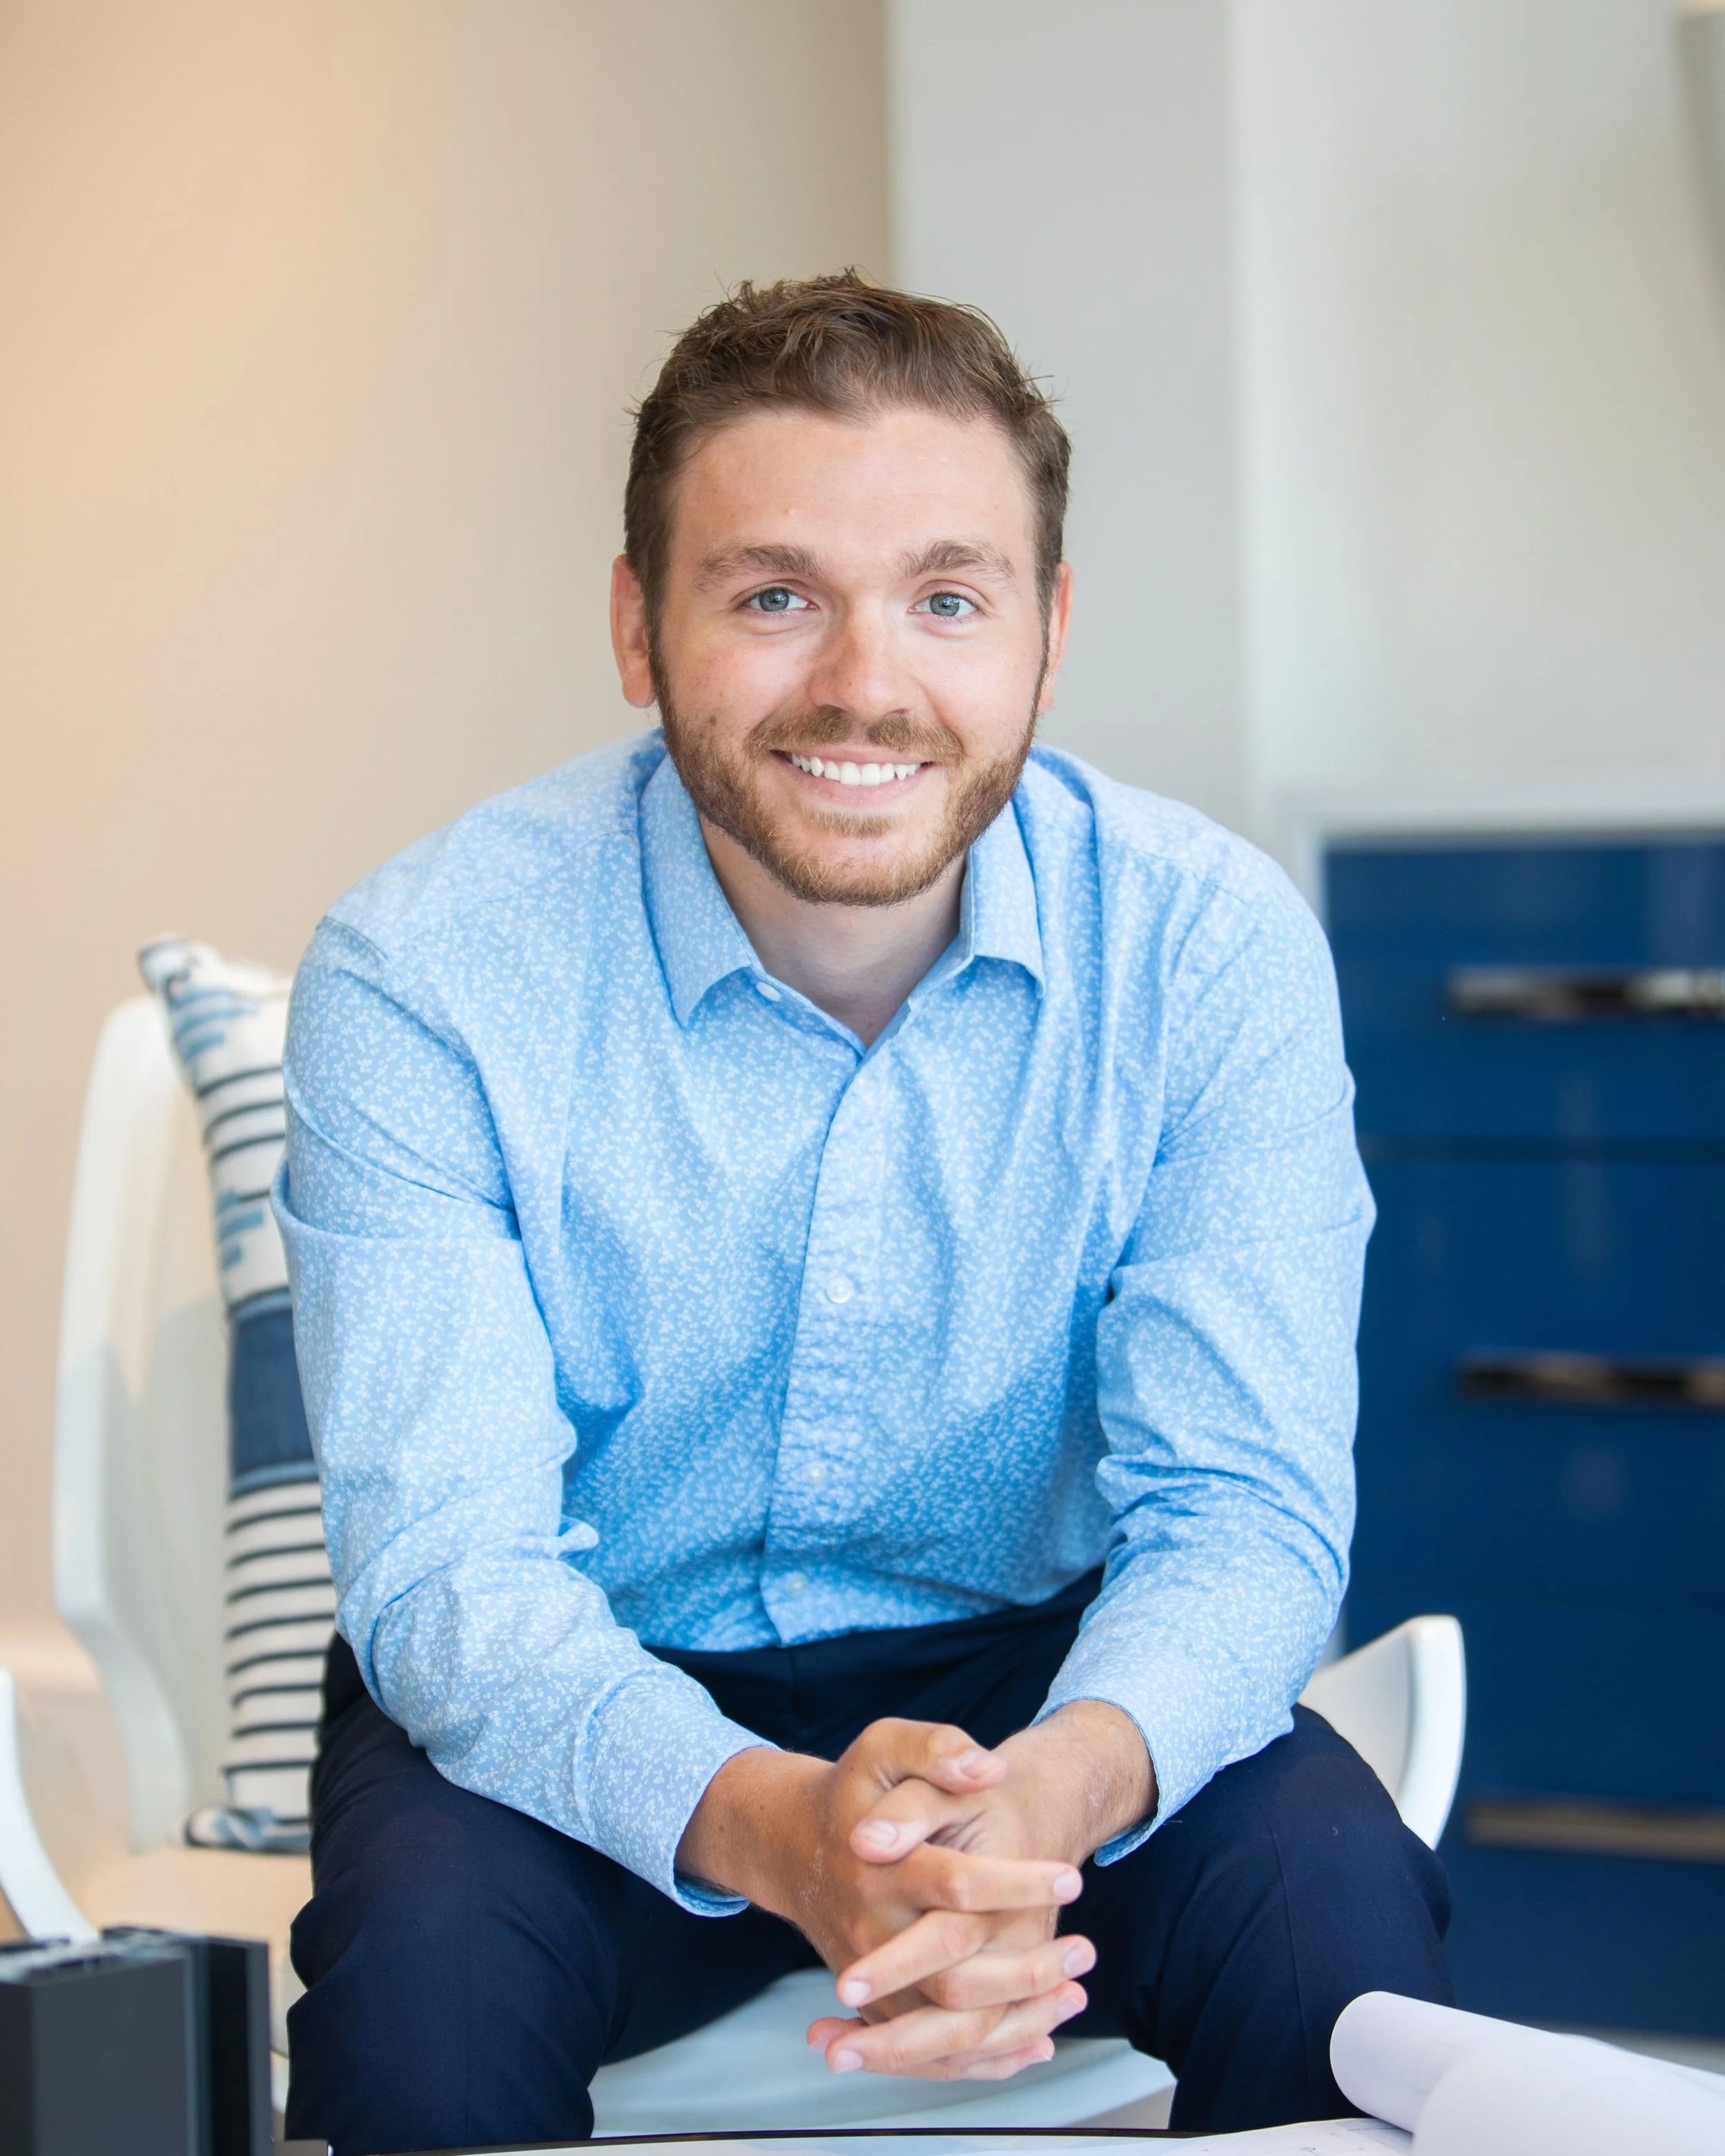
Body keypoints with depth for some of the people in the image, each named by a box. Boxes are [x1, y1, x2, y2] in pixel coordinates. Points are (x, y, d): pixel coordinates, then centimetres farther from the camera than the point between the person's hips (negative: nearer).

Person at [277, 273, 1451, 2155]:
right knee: (426, 1953, -33)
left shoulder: (1214, 947, -12)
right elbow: (444, 1559, -22)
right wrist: (768, 1827, -44)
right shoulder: (422, 977, -18)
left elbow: (1242, 1505, -15)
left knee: (1331, 1897, -28)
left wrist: (1062, 1784, -41)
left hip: (1030, 1668, 1)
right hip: (586, 1698, -1)